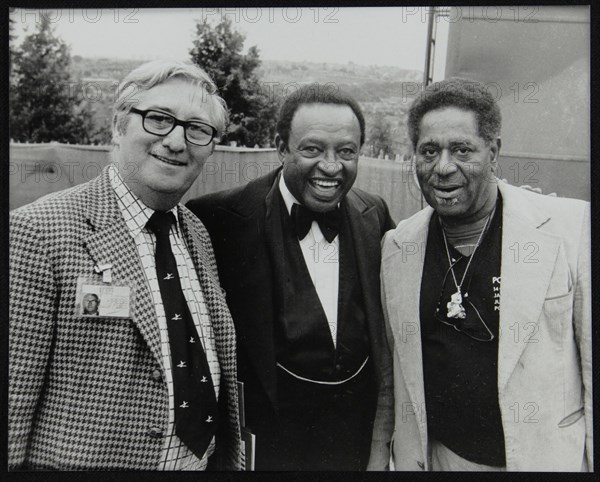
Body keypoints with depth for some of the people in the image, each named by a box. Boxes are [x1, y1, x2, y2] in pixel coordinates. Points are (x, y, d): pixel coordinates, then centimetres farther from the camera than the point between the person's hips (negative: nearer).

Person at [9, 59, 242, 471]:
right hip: (82, 462, -5)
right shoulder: (39, 229, -18)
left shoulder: (198, 234, 3)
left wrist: (232, 460, 6)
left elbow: (224, 370, 8)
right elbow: (13, 394, -17)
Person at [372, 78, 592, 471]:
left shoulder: (574, 228, -14)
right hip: (435, 456, 3)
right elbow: (387, 362, 7)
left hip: (545, 455, -3)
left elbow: (592, 361, -10)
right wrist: (379, 451, 11)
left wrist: (593, 461, -10)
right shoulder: (396, 245, -2)